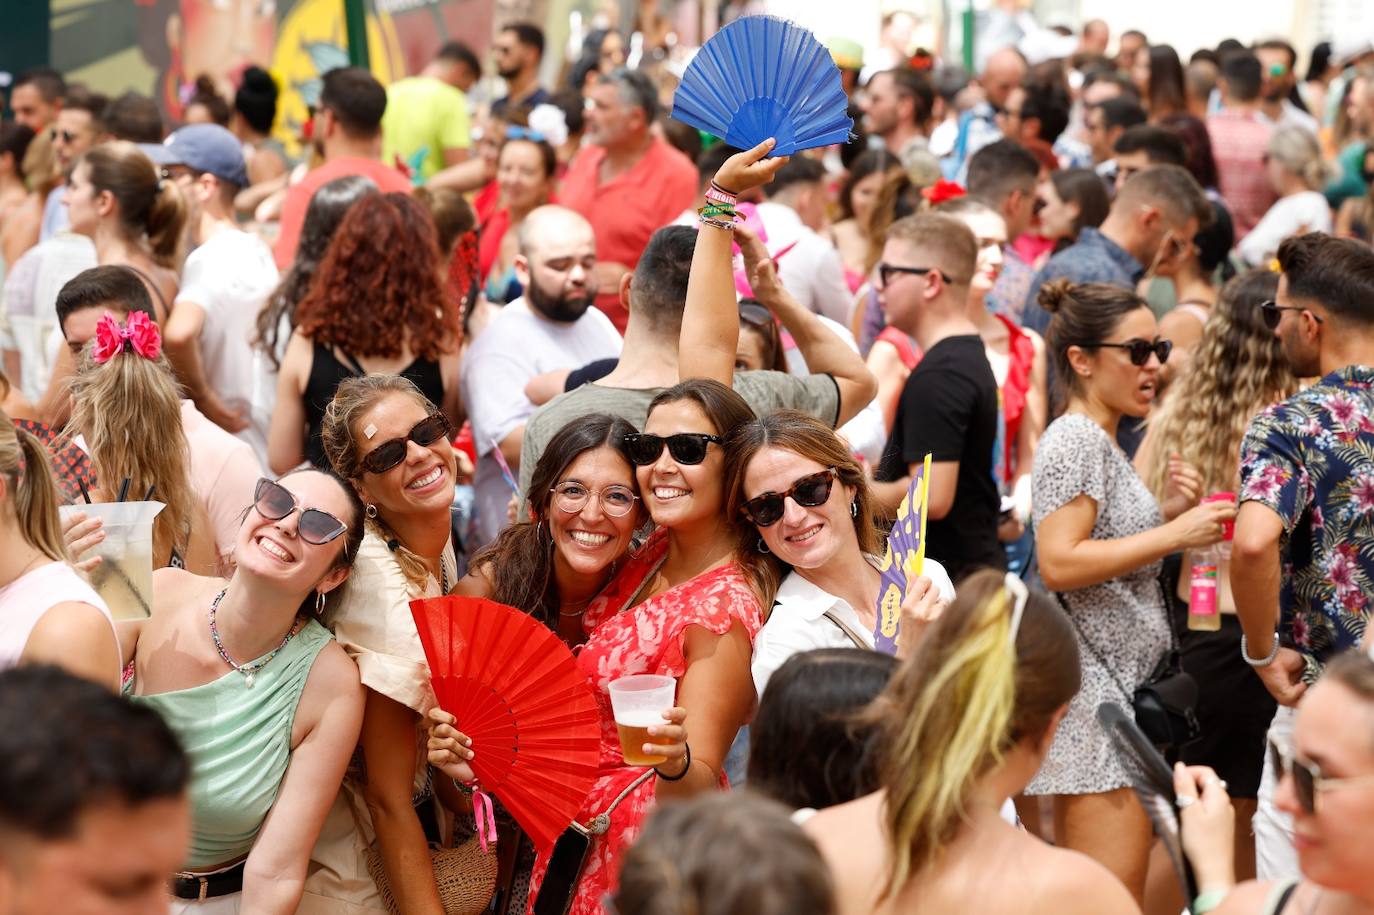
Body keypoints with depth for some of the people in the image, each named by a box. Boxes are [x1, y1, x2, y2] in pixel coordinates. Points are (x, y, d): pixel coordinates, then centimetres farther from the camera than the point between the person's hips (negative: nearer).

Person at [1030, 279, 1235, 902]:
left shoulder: (1104, 442, 19)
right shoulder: (1075, 440, -12)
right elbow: (1058, 563, -21)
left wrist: (1168, 515, 8)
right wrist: (1173, 534, -19)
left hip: (1124, 682, 10)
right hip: (1095, 689, -10)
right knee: (1115, 896, -13)